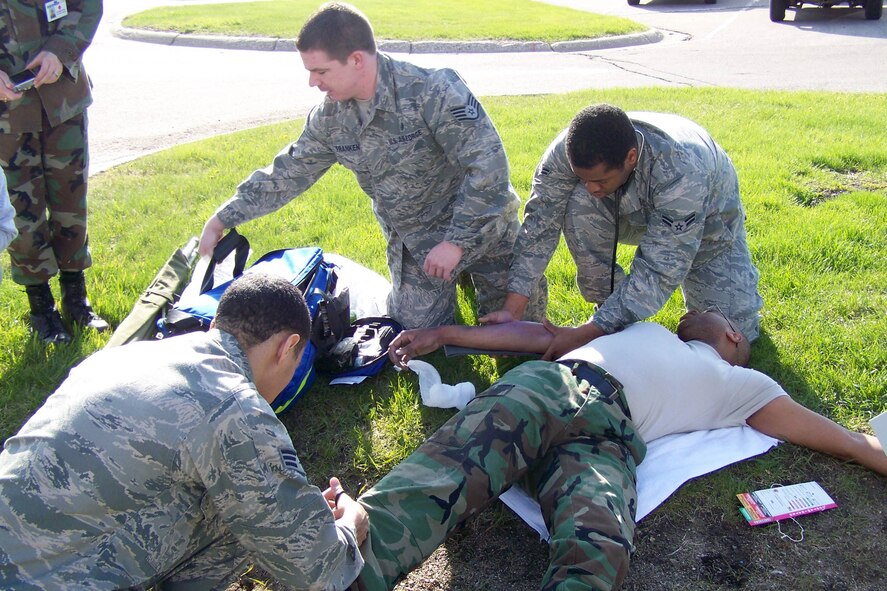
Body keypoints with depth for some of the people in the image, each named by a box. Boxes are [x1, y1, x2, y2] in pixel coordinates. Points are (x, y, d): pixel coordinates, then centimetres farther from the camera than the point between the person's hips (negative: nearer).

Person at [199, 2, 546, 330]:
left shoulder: (434, 92, -27)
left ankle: (469, 268, 33)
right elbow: (288, 174, 4)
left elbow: (489, 165, -28)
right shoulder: (329, 119, -7)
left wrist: (456, 242, -27)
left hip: (480, 224, -4)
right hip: (412, 242, 4)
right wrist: (222, 220, 3)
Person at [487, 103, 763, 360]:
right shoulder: (567, 150, -33)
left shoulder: (681, 171, -44)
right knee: (579, 206, -31)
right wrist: (512, 309, -33)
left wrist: (583, 334, -44)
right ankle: (609, 308, -11)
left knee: (736, 330, -9)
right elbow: (540, 224, -27)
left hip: (706, 218, -2)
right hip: (632, 208, 2)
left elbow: (659, 273, -42)